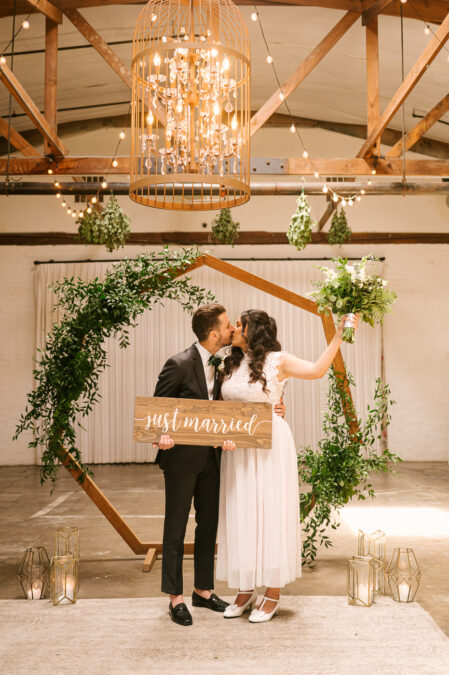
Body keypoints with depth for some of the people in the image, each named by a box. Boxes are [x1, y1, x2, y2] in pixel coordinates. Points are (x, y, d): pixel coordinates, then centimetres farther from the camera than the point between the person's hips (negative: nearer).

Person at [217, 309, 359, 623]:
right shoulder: (231, 364, 10)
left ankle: (273, 596, 13)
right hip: (238, 449, 5)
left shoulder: (277, 361, -5)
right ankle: (247, 591, 22)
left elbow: (317, 370, -13)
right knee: (240, 515, 8)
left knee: (271, 513, 0)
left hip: (270, 446, -5)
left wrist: (339, 334, -16)